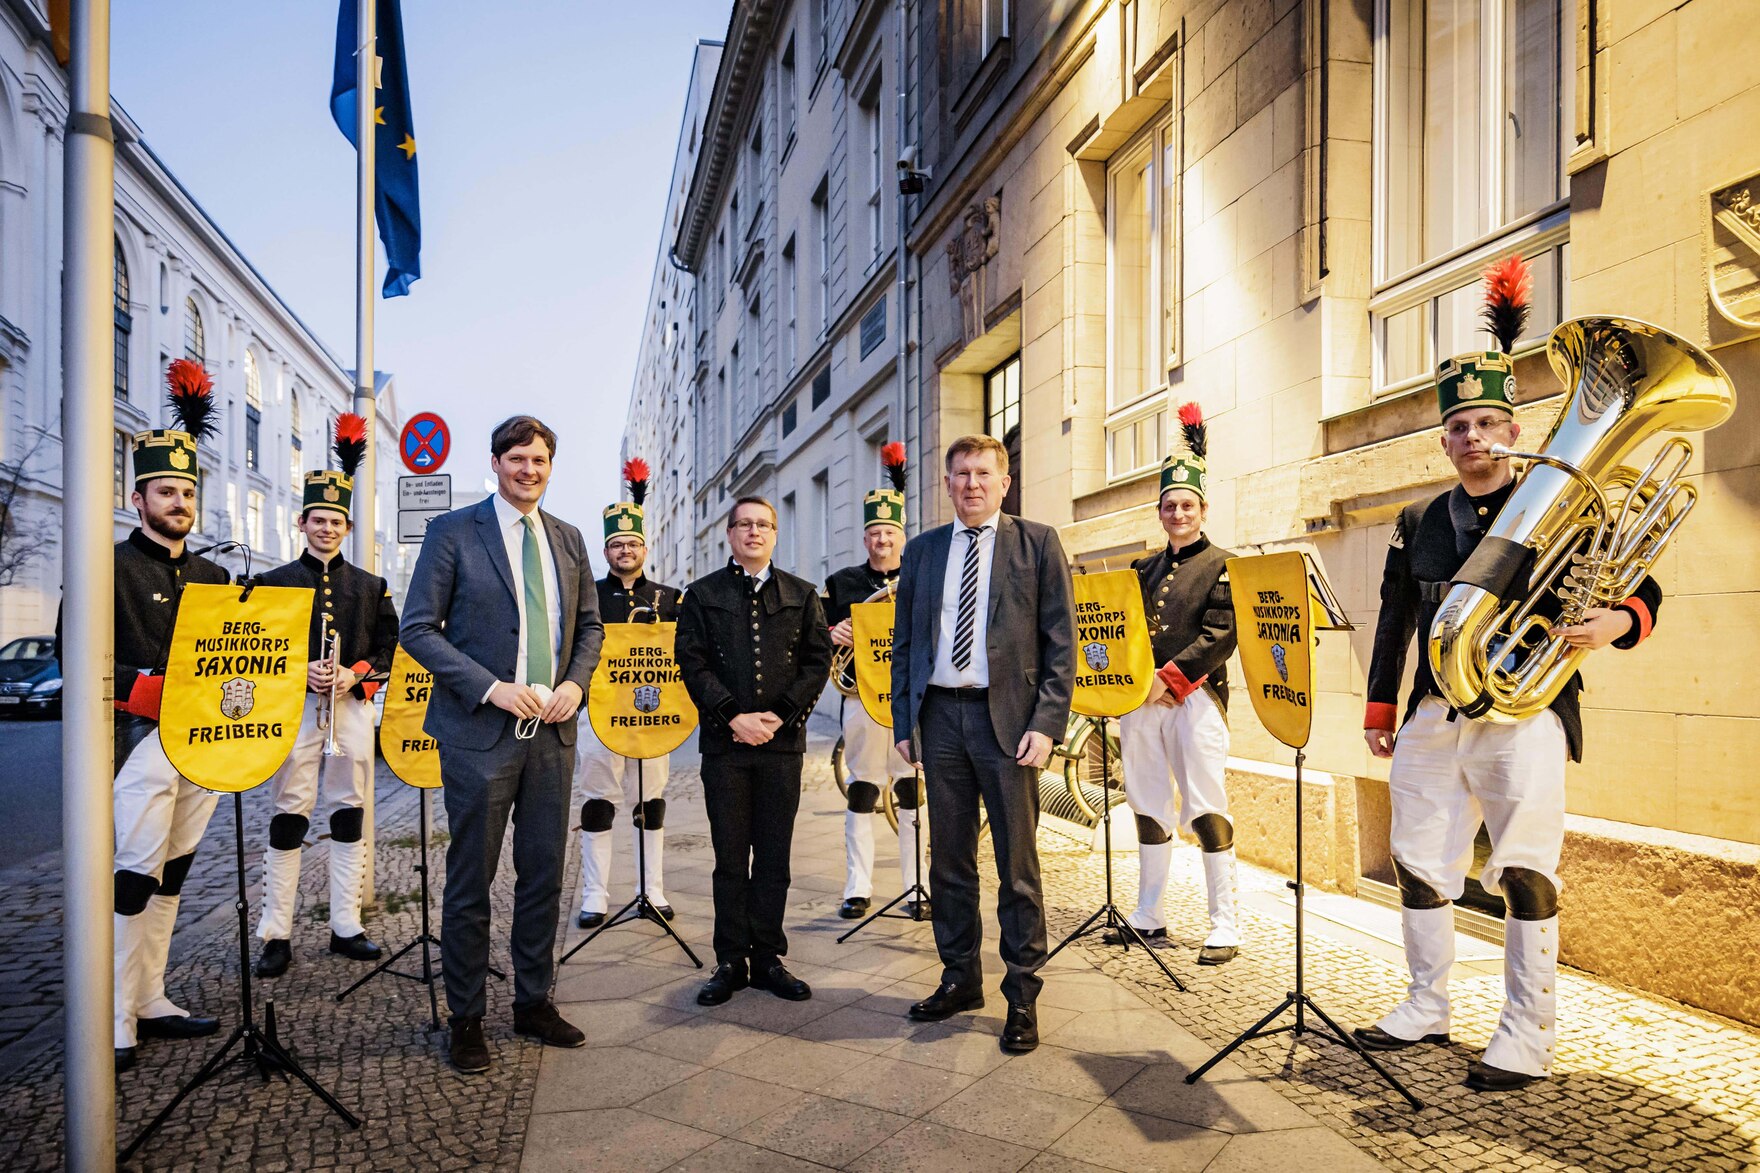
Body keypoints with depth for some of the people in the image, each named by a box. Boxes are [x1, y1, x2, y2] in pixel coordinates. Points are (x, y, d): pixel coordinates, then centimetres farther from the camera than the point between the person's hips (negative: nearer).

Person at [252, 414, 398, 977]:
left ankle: (346, 927, 15)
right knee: (288, 817, -1)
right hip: (294, 708, -2)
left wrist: (355, 674, -11)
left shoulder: (371, 586, 11)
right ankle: (276, 935, 7)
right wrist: (300, 672, -14)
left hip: (352, 708, 2)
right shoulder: (275, 582, 6)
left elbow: (389, 647, 6)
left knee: (349, 816, 6)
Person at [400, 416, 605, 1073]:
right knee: (471, 882, 5)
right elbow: (418, 629, -7)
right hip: (481, 732, -4)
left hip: (552, 732, 5)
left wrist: (575, 682, -2)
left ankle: (534, 1004, 27)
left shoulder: (567, 539, 11)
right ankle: (466, 1019, 21)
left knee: (544, 876, 12)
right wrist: (493, 688, -17)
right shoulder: (454, 531, -3)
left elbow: (590, 625, 17)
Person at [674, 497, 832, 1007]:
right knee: (730, 857, 4)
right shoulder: (703, 594, 7)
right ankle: (731, 962, 15)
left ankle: (767, 959, 17)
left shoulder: (801, 595, 10)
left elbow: (818, 660, 5)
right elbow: (692, 661, -1)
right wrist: (733, 715, -11)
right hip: (724, 741, -1)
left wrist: (779, 715, -7)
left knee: (774, 856, 6)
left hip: (782, 740, 1)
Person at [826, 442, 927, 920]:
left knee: (914, 794, 4)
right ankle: (857, 889, 15)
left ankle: (917, 889, 14)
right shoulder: (841, 583, 9)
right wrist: (830, 634, -12)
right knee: (861, 792, 5)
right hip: (861, 699, 0)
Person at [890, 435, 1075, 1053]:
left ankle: (1022, 995, 15)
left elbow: (1060, 642, -3)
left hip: (1007, 716, -3)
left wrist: (1047, 722, -11)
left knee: (1017, 862, 3)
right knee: (950, 858, 12)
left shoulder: (1037, 542, 2)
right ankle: (960, 977, 27)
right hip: (940, 715, 4)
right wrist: (903, 721, 7)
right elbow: (904, 643, 14)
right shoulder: (922, 550, 13)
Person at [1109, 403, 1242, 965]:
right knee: (1149, 808, 10)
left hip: (1196, 698, -5)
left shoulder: (1221, 564, 1)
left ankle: (1224, 926, 5)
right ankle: (1148, 915, 21)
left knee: (1206, 809, -3)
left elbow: (1220, 636, -10)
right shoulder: (1144, 569, 16)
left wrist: (1169, 678, -17)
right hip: (1140, 701, 5)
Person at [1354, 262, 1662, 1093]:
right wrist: (1380, 712, 12)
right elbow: (1395, 620, 15)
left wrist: (1613, 622, -23)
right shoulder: (1418, 521, 12)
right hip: (1432, 720, 5)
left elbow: (1640, 590, 1)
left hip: (1521, 717, -4)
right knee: (1419, 862, 9)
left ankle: (1528, 1035, 12)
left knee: (1524, 871, -1)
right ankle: (1427, 1008, 25)